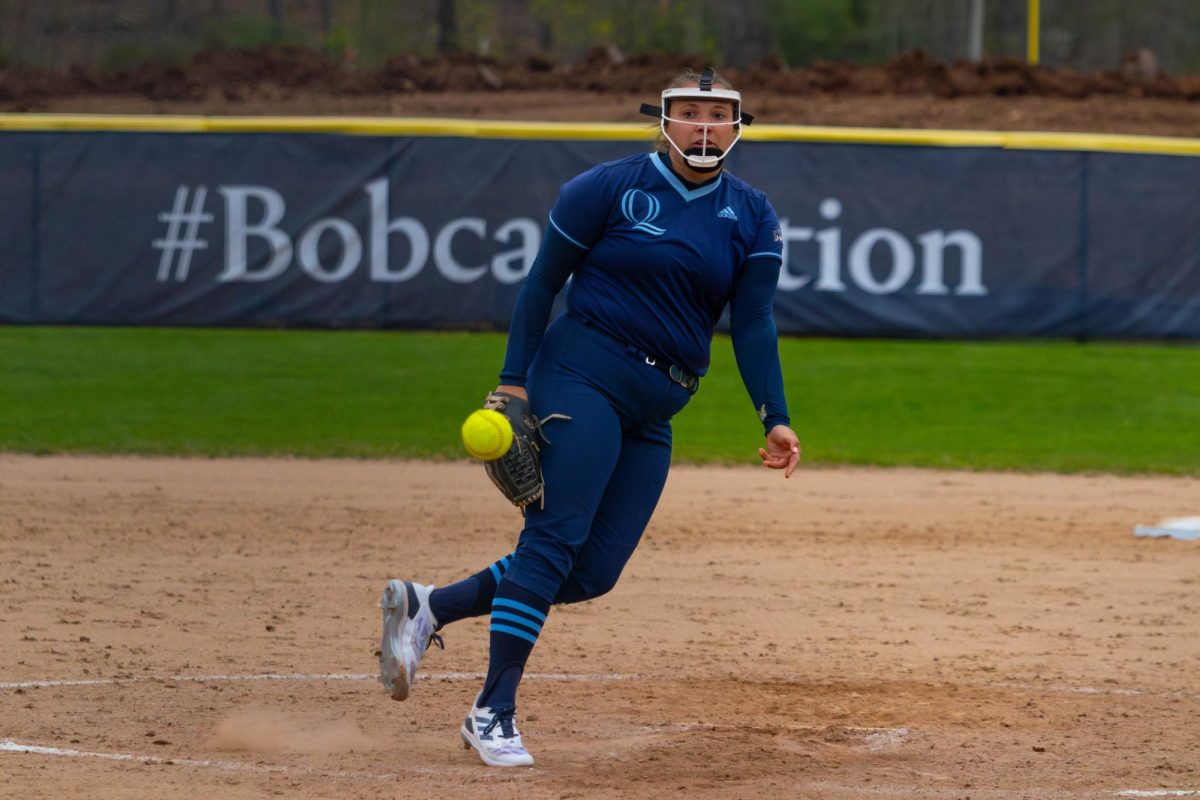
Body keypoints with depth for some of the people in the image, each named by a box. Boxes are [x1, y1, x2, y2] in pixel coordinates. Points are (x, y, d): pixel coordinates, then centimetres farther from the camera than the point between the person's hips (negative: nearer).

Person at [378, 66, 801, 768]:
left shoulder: (752, 218, 8)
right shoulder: (607, 189, -3)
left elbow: (753, 324, 2)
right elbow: (543, 283, 0)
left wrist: (775, 418, -10)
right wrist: (514, 381, -7)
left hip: (654, 414, 5)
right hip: (584, 373, -5)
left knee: (593, 571, -2)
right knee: (554, 537, -18)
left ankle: (428, 609, 11)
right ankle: (494, 711, -17)